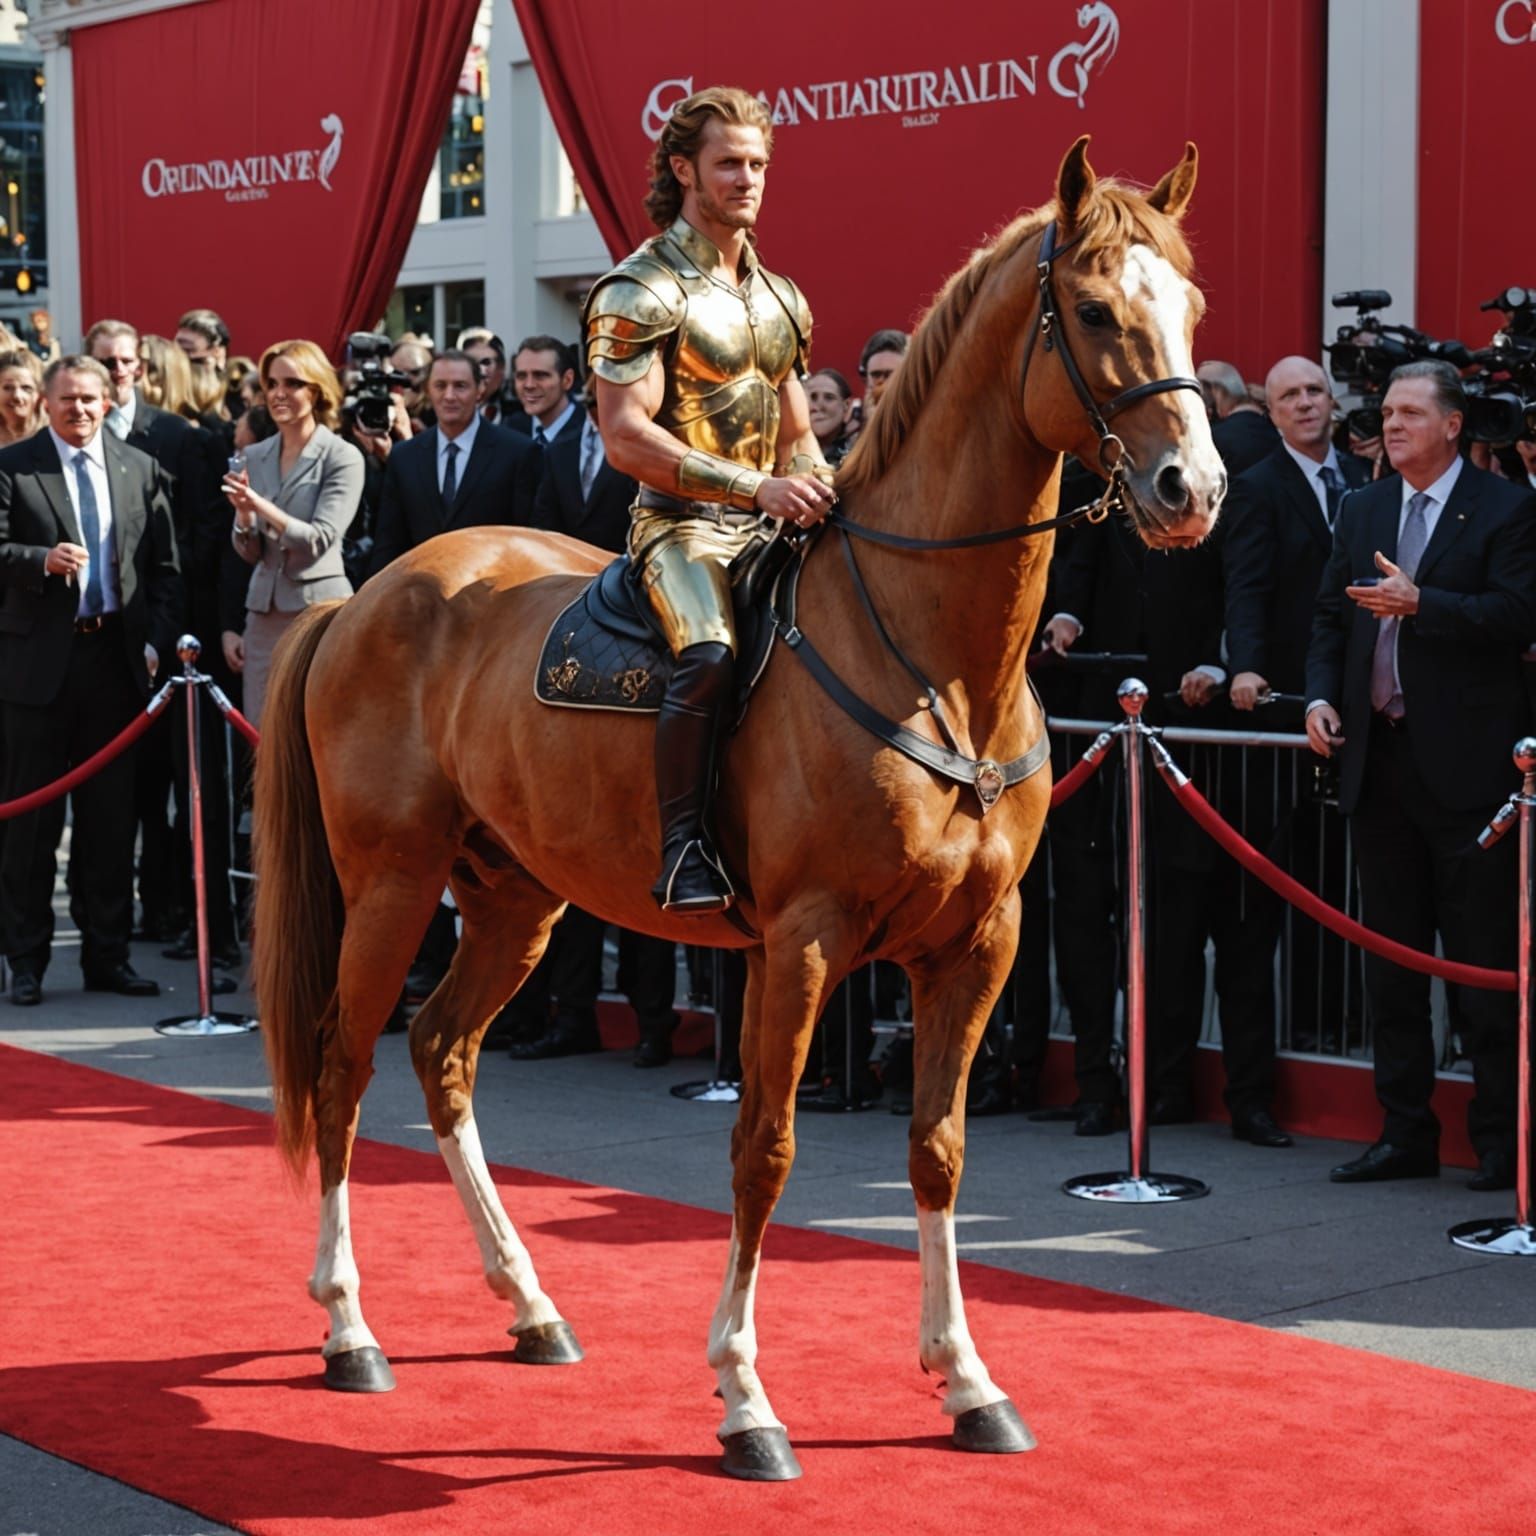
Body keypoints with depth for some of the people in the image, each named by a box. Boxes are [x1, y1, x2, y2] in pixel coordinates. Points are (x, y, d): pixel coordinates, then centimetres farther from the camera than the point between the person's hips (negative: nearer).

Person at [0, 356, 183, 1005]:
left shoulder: (140, 469, 10)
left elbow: (164, 567, 9)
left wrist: (156, 642, -1)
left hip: (116, 657, 3)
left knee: (111, 817, 7)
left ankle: (107, 956, 16)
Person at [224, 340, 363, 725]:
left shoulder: (342, 457, -4)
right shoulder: (255, 457, 11)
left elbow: (319, 540, -14)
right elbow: (249, 552, 12)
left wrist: (260, 505, -25)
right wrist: (243, 514, -9)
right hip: (265, 614, 5)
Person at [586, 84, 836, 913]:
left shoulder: (781, 299, 17)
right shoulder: (641, 290, -6)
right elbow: (627, 439, -16)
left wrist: (819, 490, 0)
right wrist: (759, 486, -23)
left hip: (769, 526, 8)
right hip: (681, 523, -7)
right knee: (710, 652, -34)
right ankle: (684, 844, -24)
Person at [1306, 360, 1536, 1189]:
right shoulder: (1361, 509, 15)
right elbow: (1330, 613, 15)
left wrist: (1419, 604, -20)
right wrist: (1321, 694, 0)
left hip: (1467, 764, -6)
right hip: (1378, 757, 6)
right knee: (1391, 957, 10)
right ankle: (1405, 1133, 17)